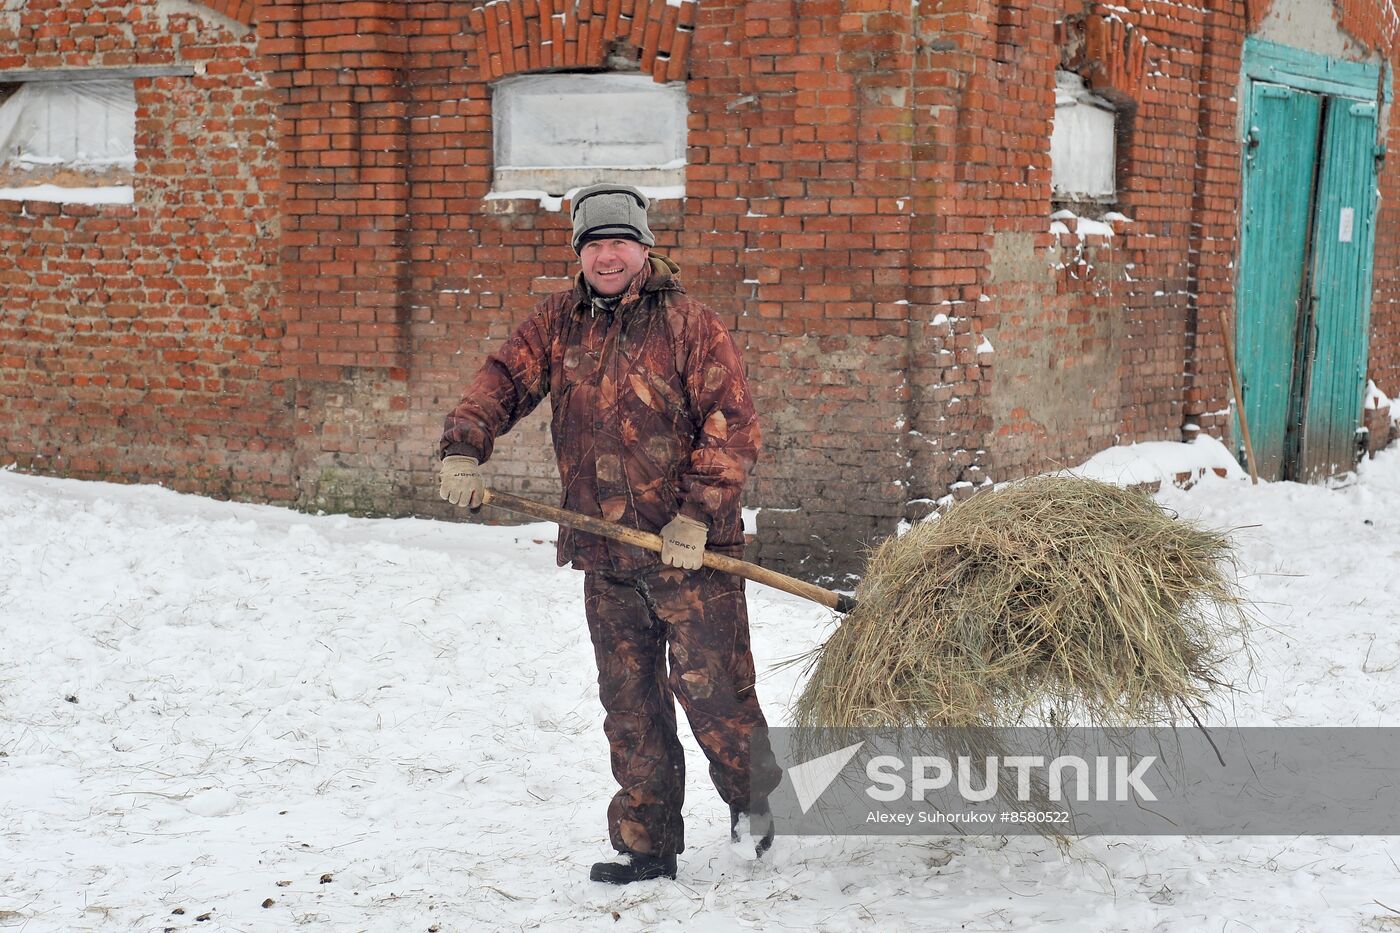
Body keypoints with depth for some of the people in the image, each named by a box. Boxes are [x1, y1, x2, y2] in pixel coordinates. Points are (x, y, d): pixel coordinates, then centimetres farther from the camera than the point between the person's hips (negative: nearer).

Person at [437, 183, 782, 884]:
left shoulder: (690, 325, -5)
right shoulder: (559, 322, 9)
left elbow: (732, 424, -9)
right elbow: (504, 378, 0)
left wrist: (697, 515, -17)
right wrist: (463, 448, -19)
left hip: (689, 548, -4)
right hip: (606, 559, 4)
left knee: (711, 688, -2)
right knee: (629, 703, 9)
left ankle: (753, 796, 24)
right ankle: (646, 846, 18)